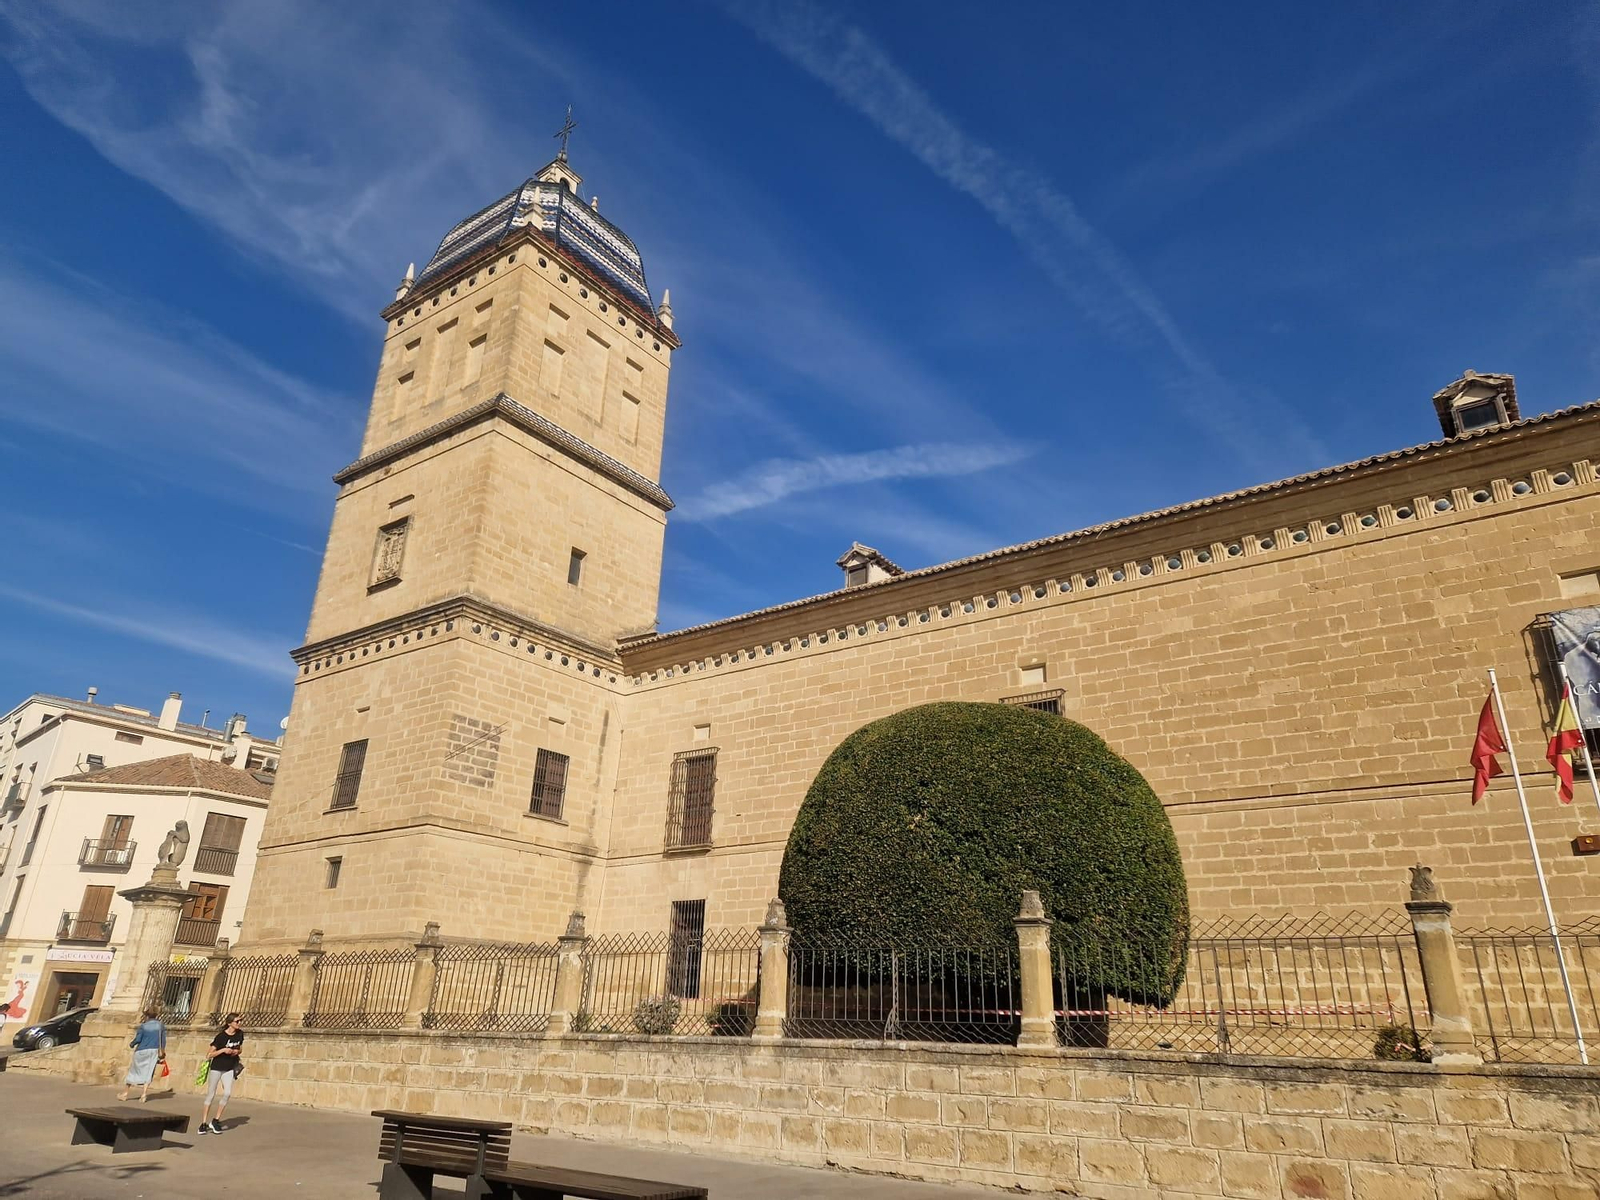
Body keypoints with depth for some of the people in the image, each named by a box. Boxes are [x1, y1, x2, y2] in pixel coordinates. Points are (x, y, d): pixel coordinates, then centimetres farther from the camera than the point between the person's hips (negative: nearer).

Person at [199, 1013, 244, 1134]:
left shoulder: (240, 1034, -2)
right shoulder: (221, 1037, -17)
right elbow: (209, 1055, -14)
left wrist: (236, 1052, -7)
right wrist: (223, 1050, -26)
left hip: (229, 1069, 3)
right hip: (216, 1068, -3)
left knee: (227, 1093, -13)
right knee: (210, 1095, 4)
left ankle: (216, 1121, 1)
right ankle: (203, 1124, 16)